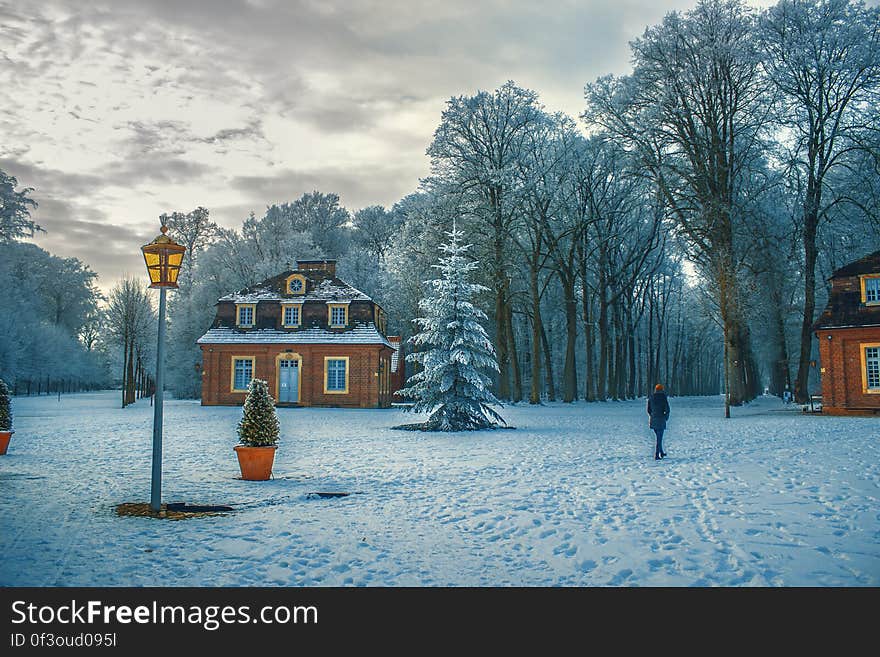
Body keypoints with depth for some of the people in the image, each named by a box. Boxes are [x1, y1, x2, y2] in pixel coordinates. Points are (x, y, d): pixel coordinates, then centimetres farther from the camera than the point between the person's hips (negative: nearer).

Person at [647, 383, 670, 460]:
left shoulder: (650, 398, 4)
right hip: (661, 420, -5)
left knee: (659, 436, 22)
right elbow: (667, 409, -11)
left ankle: (661, 453, 32)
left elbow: (648, 410, 7)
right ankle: (656, 455, -3)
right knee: (659, 438, 0)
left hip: (653, 420, 5)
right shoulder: (663, 398, -9)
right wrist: (666, 417, 6)